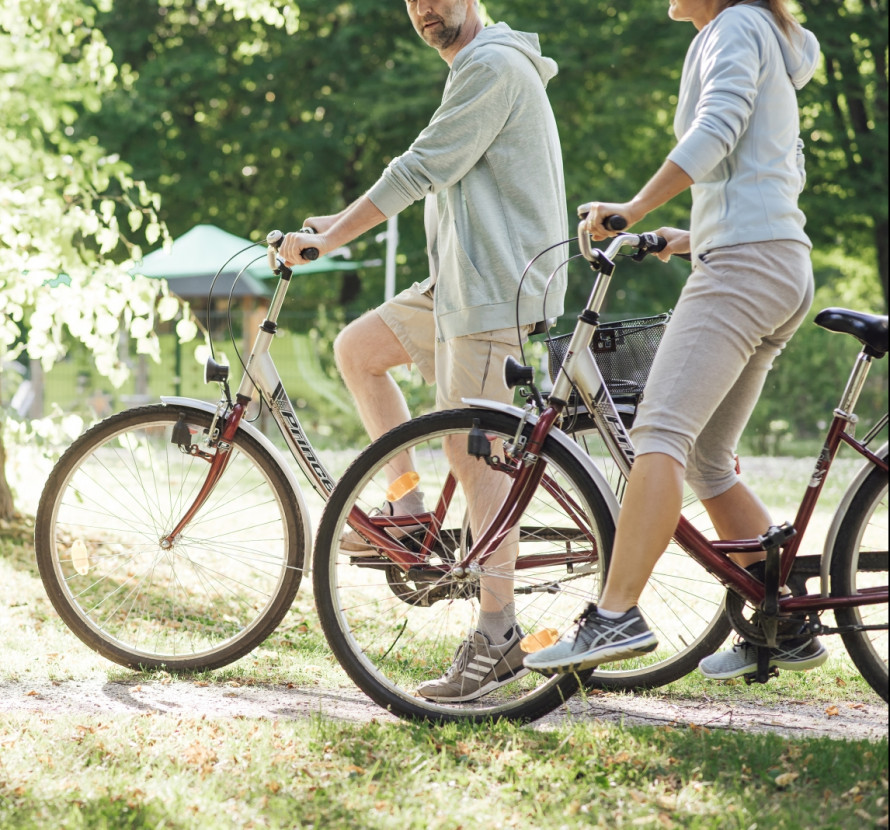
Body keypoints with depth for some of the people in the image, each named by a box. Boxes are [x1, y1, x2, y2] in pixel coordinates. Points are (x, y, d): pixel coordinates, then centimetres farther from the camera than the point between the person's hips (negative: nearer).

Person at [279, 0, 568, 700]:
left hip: (499, 288, -10)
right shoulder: (476, 70, 21)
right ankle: (408, 512, 15)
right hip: (460, 281, 10)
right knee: (357, 348, 14)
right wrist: (346, 220, 22)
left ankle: (498, 638, -8)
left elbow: (422, 169, -17)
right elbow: (436, 182, 27)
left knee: (473, 452, -11)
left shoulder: (493, 66, -13)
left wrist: (328, 240, -12)